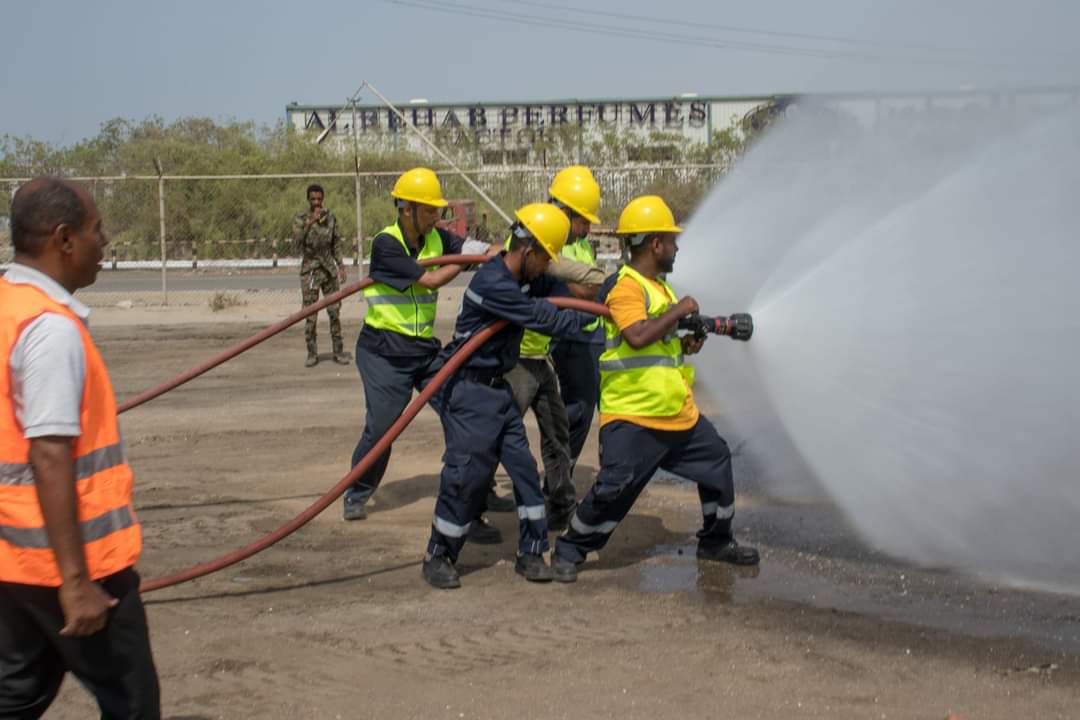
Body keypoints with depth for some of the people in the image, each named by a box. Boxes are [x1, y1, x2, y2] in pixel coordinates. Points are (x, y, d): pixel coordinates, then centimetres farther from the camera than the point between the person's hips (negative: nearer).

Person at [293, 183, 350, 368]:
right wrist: (310, 223, -28)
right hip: (310, 271, -3)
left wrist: (341, 266, 10)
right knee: (310, 315, -2)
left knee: (335, 312, 3)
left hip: (329, 269, 3)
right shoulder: (300, 220, -3)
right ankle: (312, 354, 6)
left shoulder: (330, 218, 6)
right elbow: (297, 242, -19)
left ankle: (338, 352, 9)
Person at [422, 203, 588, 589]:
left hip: (498, 388, 9)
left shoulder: (524, 279, 6)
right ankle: (438, 557, 7)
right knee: (467, 473, -7)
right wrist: (591, 312, -14)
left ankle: (531, 552, 14)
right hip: (469, 390, -9)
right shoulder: (493, 285, -24)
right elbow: (543, 319, -23)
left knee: (522, 465, 6)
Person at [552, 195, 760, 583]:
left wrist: (686, 343, 8)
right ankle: (568, 552, 6)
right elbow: (637, 336, -31)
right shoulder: (625, 286, -15)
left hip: (678, 413, 10)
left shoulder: (658, 286, 16)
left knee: (716, 461, 16)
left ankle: (716, 541, 33)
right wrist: (679, 310, -19)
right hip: (632, 417, -10)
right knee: (614, 488, -11)